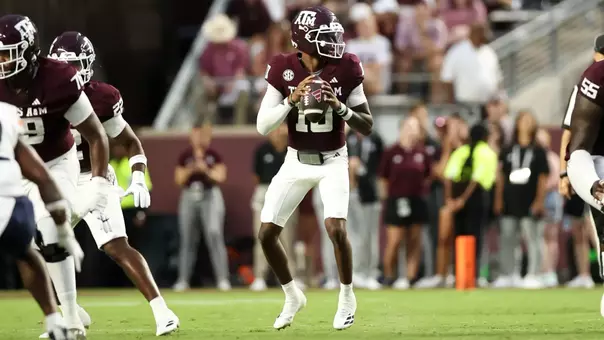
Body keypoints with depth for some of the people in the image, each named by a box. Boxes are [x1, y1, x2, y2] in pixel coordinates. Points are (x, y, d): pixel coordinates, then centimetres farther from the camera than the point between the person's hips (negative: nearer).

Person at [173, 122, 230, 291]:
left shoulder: (214, 155, 2)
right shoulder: (185, 156, 8)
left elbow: (220, 177, -4)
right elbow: (179, 180, 6)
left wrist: (206, 170, -18)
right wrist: (189, 170, -12)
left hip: (210, 196, -3)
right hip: (189, 197, 3)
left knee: (214, 236, -13)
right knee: (187, 239, 5)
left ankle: (223, 279, -14)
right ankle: (183, 279, 10)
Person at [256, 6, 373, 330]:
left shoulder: (345, 70, -12)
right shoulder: (283, 71, -11)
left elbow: (367, 127, -9)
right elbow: (263, 126, -13)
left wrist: (339, 106, -26)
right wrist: (291, 100, -28)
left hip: (333, 161, -2)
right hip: (296, 161, 2)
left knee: (336, 228, -22)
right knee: (266, 233, -3)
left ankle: (347, 297, 2)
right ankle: (292, 296, 20)